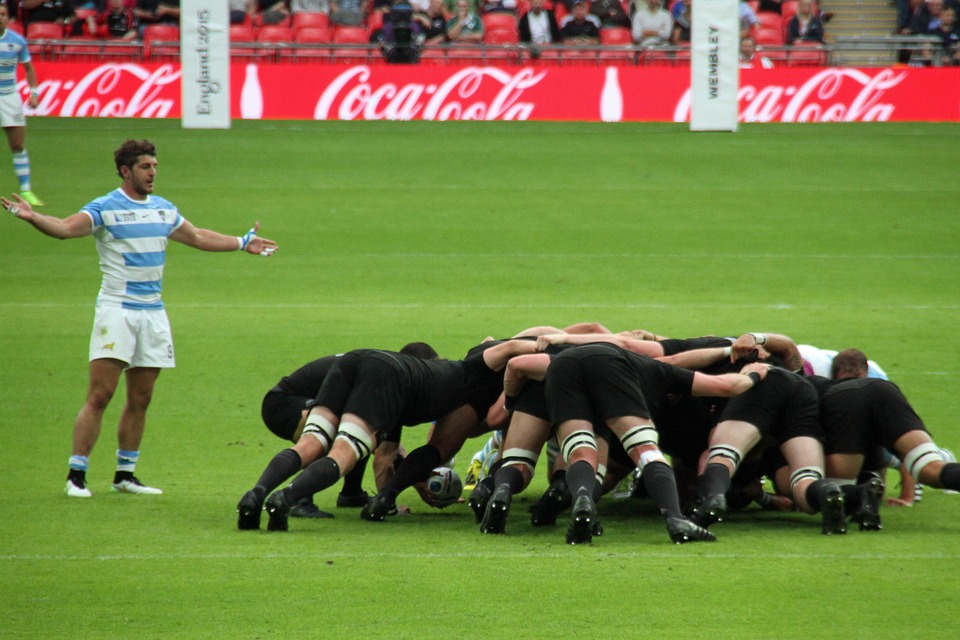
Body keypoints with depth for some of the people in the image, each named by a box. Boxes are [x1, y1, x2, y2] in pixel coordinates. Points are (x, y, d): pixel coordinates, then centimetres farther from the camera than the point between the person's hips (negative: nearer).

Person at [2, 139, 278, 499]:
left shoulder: (163, 210, 14)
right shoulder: (105, 209, -5)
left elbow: (199, 238, 29)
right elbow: (65, 228, -20)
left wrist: (243, 243, 33)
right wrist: (31, 217, -38)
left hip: (153, 312, 6)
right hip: (116, 310, -6)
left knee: (140, 400, 8)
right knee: (100, 396, -12)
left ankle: (125, 475, 17)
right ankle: (76, 476, -9)